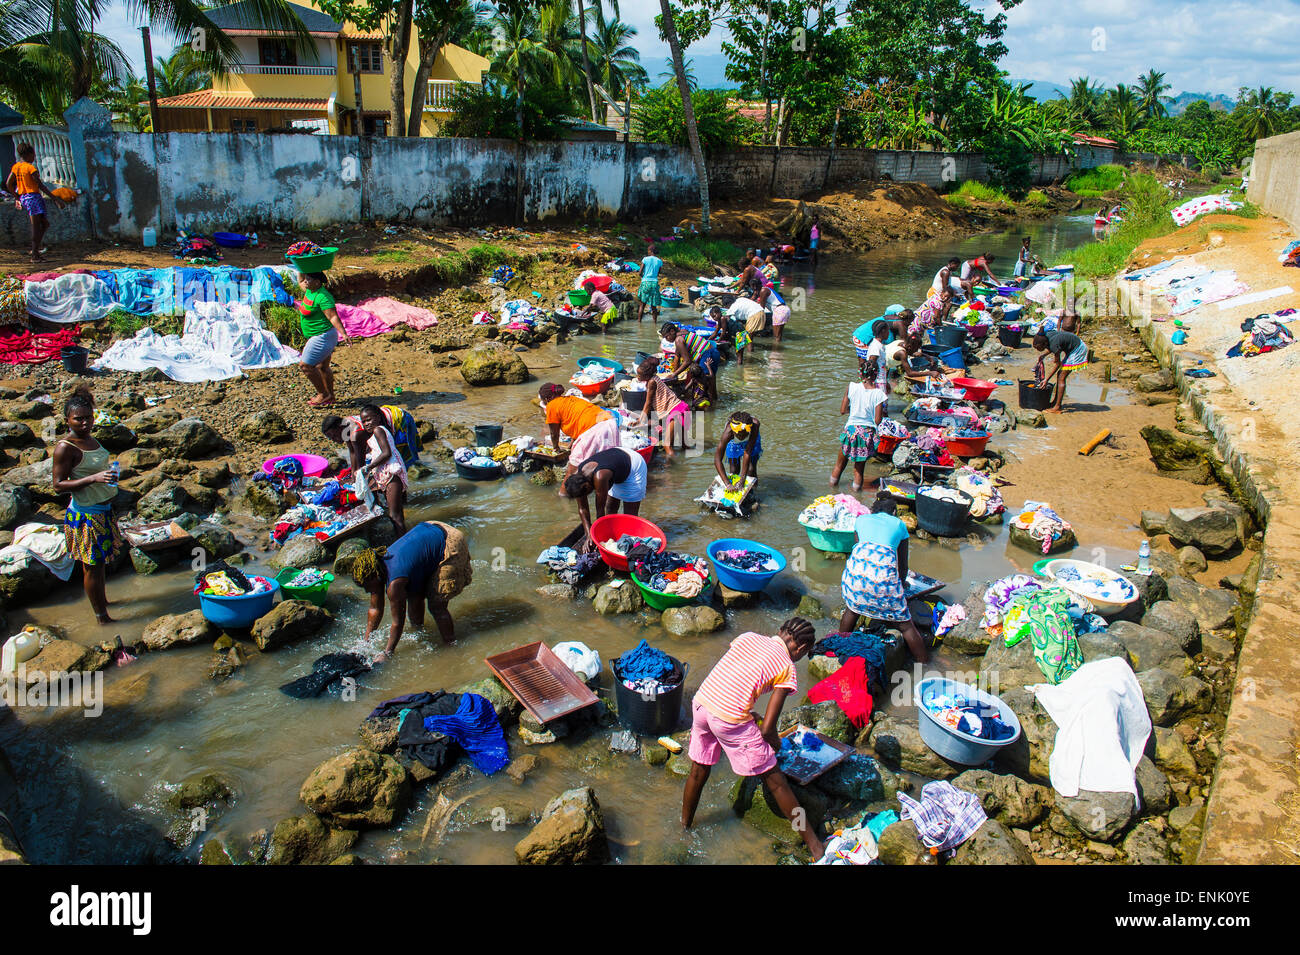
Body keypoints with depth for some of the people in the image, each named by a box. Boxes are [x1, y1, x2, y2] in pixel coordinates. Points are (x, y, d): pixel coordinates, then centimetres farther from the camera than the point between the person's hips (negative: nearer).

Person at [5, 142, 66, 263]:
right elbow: (41, 186, -15)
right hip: (33, 196, -8)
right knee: (36, 226, -6)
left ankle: (37, 248, 13)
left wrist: (18, 197, 23)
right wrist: (54, 198, -13)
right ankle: (35, 255, -8)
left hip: (23, 198, 8)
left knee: (45, 223, 16)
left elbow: (8, 184, 14)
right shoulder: (30, 167, -12)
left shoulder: (16, 167, 11)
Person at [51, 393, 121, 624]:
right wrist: (94, 478, -30)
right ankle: (102, 616, 12)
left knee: (99, 562, 23)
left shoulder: (90, 439, 6)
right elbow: (58, 485, -21)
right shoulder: (65, 448, -20)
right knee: (92, 566, 2)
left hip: (102, 509, 8)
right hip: (85, 514, -8)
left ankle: (102, 599, 39)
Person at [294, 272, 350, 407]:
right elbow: (301, 281, 25)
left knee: (306, 366, -6)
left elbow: (333, 316, -28)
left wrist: (343, 333, -37)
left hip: (323, 337, -10)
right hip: (320, 336, 10)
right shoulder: (310, 291, 6)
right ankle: (330, 396, 26)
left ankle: (323, 394, 4)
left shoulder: (323, 297, -22)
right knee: (322, 367, 16)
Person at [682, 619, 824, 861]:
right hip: (730, 720, -5)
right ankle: (814, 844, 21)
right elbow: (767, 728, -3)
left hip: (701, 702, 5)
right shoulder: (787, 669, 1)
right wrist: (776, 744, 18)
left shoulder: (748, 637, 15)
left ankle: (685, 825, 46)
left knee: (699, 769, 28)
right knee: (774, 779, 9)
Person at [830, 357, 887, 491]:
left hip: (851, 430, 1)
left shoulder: (852, 387, -8)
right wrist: (882, 413, 10)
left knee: (839, 464, 20)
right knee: (859, 468, 14)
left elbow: (842, 410, -2)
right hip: (868, 433, -1)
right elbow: (877, 420, -11)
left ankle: (832, 487, 34)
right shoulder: (878, 394, -12)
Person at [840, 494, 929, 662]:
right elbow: (902, 563, 33)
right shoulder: (899, 524, 28)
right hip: (885, 571, -2)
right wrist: (901, 583, 53)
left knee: (852, 608, 30)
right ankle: (925, 666, 14)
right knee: (905, 625, 8)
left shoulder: (862, 519, 30)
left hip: (857, 565, 2)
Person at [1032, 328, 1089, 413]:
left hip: (1077, 350, -9)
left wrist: (1046, 379, -16)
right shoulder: (1046, 336, -9)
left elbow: (1057, 364, -19)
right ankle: (1056, 402, 21)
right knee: (1060, 374, 13)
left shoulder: (1054, 344, -31)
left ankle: (1057, 407, -9)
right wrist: (1043, 355, -4)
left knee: (1061, 378, -10)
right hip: (1072, 348, 9)